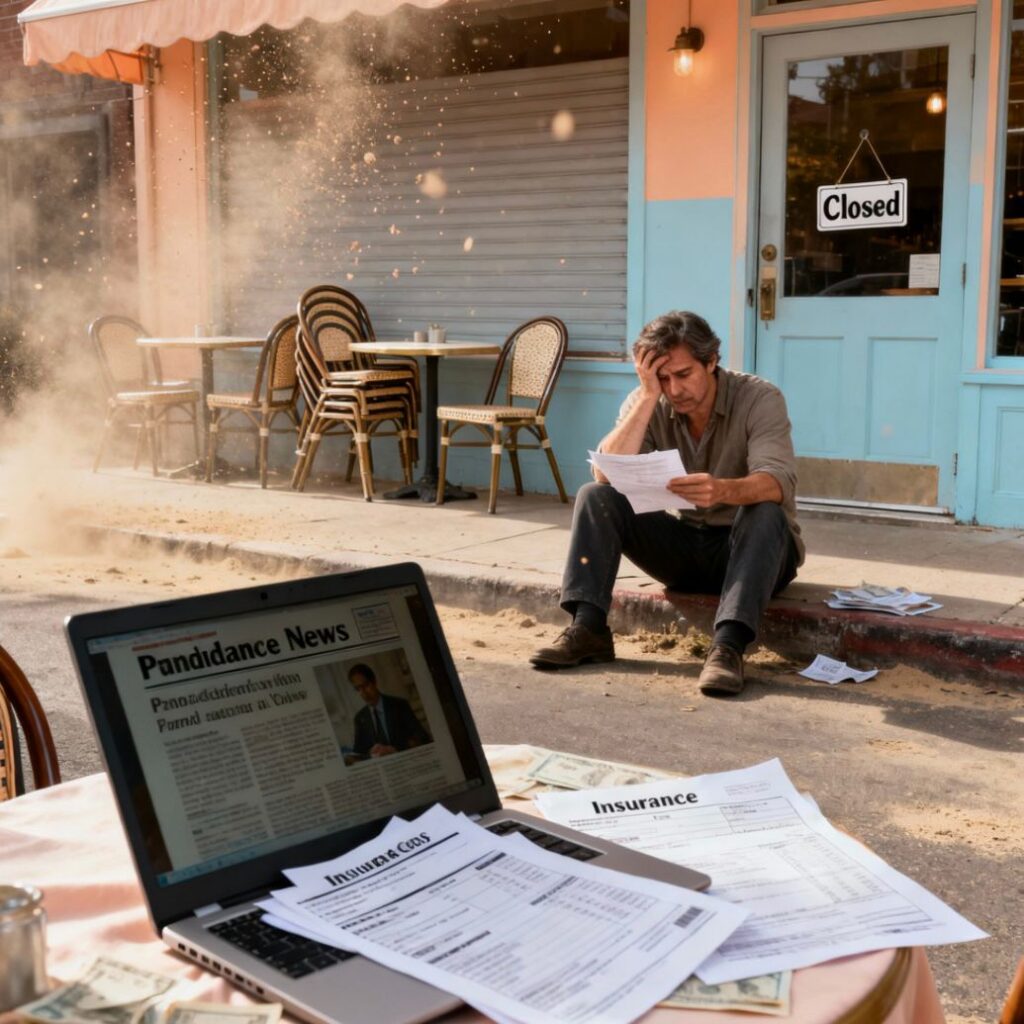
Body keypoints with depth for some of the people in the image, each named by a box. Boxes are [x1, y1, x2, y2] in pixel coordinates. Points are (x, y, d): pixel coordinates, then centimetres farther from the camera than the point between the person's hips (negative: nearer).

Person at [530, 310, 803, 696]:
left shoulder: (759, 399, -16)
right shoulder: (647, 403, -6)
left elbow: (777, 483, -33)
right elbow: (607, 475, -22)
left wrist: (722, 490, -54)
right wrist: (649, 396, -27)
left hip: (751, 547, -3)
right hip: (681, 544, 3)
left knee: (766, 512, -36)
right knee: (594, 496, -15)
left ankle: (728, 645, -45)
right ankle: (588, 629, -24)